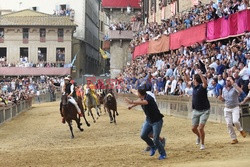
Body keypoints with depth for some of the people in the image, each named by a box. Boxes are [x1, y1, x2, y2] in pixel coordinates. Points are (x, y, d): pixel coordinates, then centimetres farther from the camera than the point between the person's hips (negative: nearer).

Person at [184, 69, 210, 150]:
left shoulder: (202, 86, -16)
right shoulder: (194, 85, 5)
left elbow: (205, 83, -41)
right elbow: (188, 81, 26)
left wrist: (200, 74, -49)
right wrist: (184, 73, 16)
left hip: (204, 111, -7)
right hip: (196, 111, 7)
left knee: (200, 128, -13)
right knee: (193, 128, 10)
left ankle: (202, 144, 6)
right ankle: (199, 136, 42)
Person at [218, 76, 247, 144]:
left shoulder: (235, 88, -9)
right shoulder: (224, 89, 8)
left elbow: (240, 91, -33)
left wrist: (233, 84, -35)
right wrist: (221, 98, -6)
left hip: (235, 108, -5)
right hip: (227, 109, 5)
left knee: (235, 121, -23)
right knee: (229, 124, -1)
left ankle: (241, 130, 9)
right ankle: (234, 139, 10)